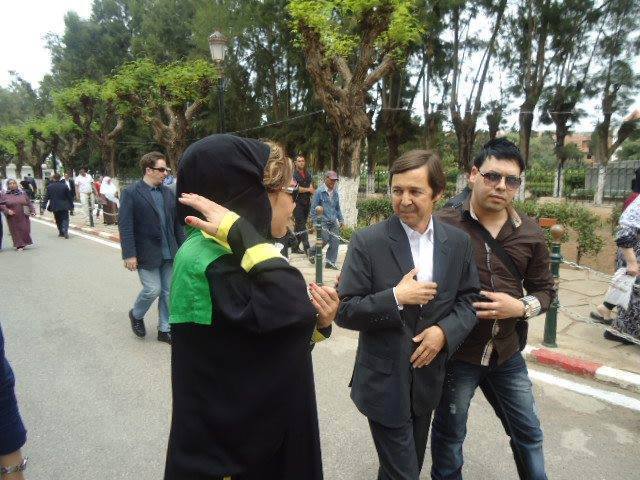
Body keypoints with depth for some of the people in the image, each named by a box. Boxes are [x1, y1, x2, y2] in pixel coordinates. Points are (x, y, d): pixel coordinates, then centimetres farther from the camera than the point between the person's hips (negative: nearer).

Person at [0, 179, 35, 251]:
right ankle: (19, 245, 11)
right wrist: (7, 210, -13)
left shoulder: (23, 193, 7)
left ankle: (24, 243, 18)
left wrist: (32, 211, -1)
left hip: (23, 217, 1)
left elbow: (29, 203, 9)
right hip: (12, 218, -1)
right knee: (16, 231, 3)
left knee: (25, 230, 0)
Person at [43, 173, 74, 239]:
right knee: (65, 219, 0)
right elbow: (69, 196, -2)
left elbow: (47, 196, 1)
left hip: (55, 206, 2)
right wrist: (71, 204, 6)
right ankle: (65, 231, -20)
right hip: (64, 206, -2)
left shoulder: (49, 187, -2)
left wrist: (44, 203, 12)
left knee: (58, 220, 14)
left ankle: (61, 232, 17)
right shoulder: (64, 186, -6)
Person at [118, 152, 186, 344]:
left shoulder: (168, 193, 8)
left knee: (168, 292, 9)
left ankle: (164, 330, 24)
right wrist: (129, 254, -17)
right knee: (153, 289, -3)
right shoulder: (131, 193, -8)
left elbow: (177, 223, 10)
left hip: (169, 253, 5)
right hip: (147, 253, -5)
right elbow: (125, 226, -12)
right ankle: (136, 315, 29)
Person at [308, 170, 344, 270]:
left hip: (333, 221, 6)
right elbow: (314, 208, -6)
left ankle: (330, 262, 11)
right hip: (323, 220, -6)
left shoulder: (335, 192, 10)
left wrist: (341, 219, 15)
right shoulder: (319, 191, -7)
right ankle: (311, 252, 21)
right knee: (324, 239, -9)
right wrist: (315, 222, -10)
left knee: (335, 241, -1)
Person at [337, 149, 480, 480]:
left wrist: (444, 331, -15)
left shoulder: (458, 242, -2)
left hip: (428, 377, 5)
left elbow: (469, 300, 4)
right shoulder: (367, 242, -15)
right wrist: (396, 298, -26)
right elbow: (344, 312, -14)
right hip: (385, 383, -4)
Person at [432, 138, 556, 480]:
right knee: (449, 434, 18)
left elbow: (544, 289, 7)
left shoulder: (530, 233, -2)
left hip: (507, 353, 4)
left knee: (529, 434, 22)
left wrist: (521, 307, -13)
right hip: (454, 350, -3)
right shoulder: (444, 225, -14)